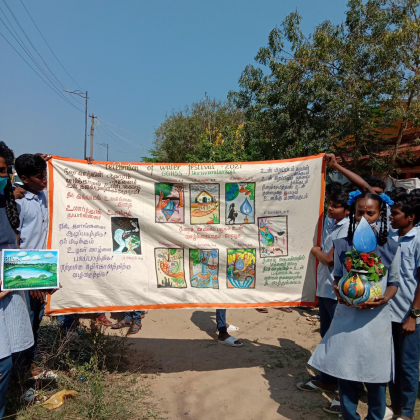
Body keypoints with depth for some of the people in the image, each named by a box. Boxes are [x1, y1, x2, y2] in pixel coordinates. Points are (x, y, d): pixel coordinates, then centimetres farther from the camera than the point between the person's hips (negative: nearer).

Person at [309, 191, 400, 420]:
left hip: (376, 319, -1)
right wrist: (338, 292, -13)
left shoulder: (391, 248, -4)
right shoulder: (342, 245, -1)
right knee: (346, 373, 11)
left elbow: (394, 283, 4)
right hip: (347, 318, 1)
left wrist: (383, 299, -15)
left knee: (376, 375, 12)